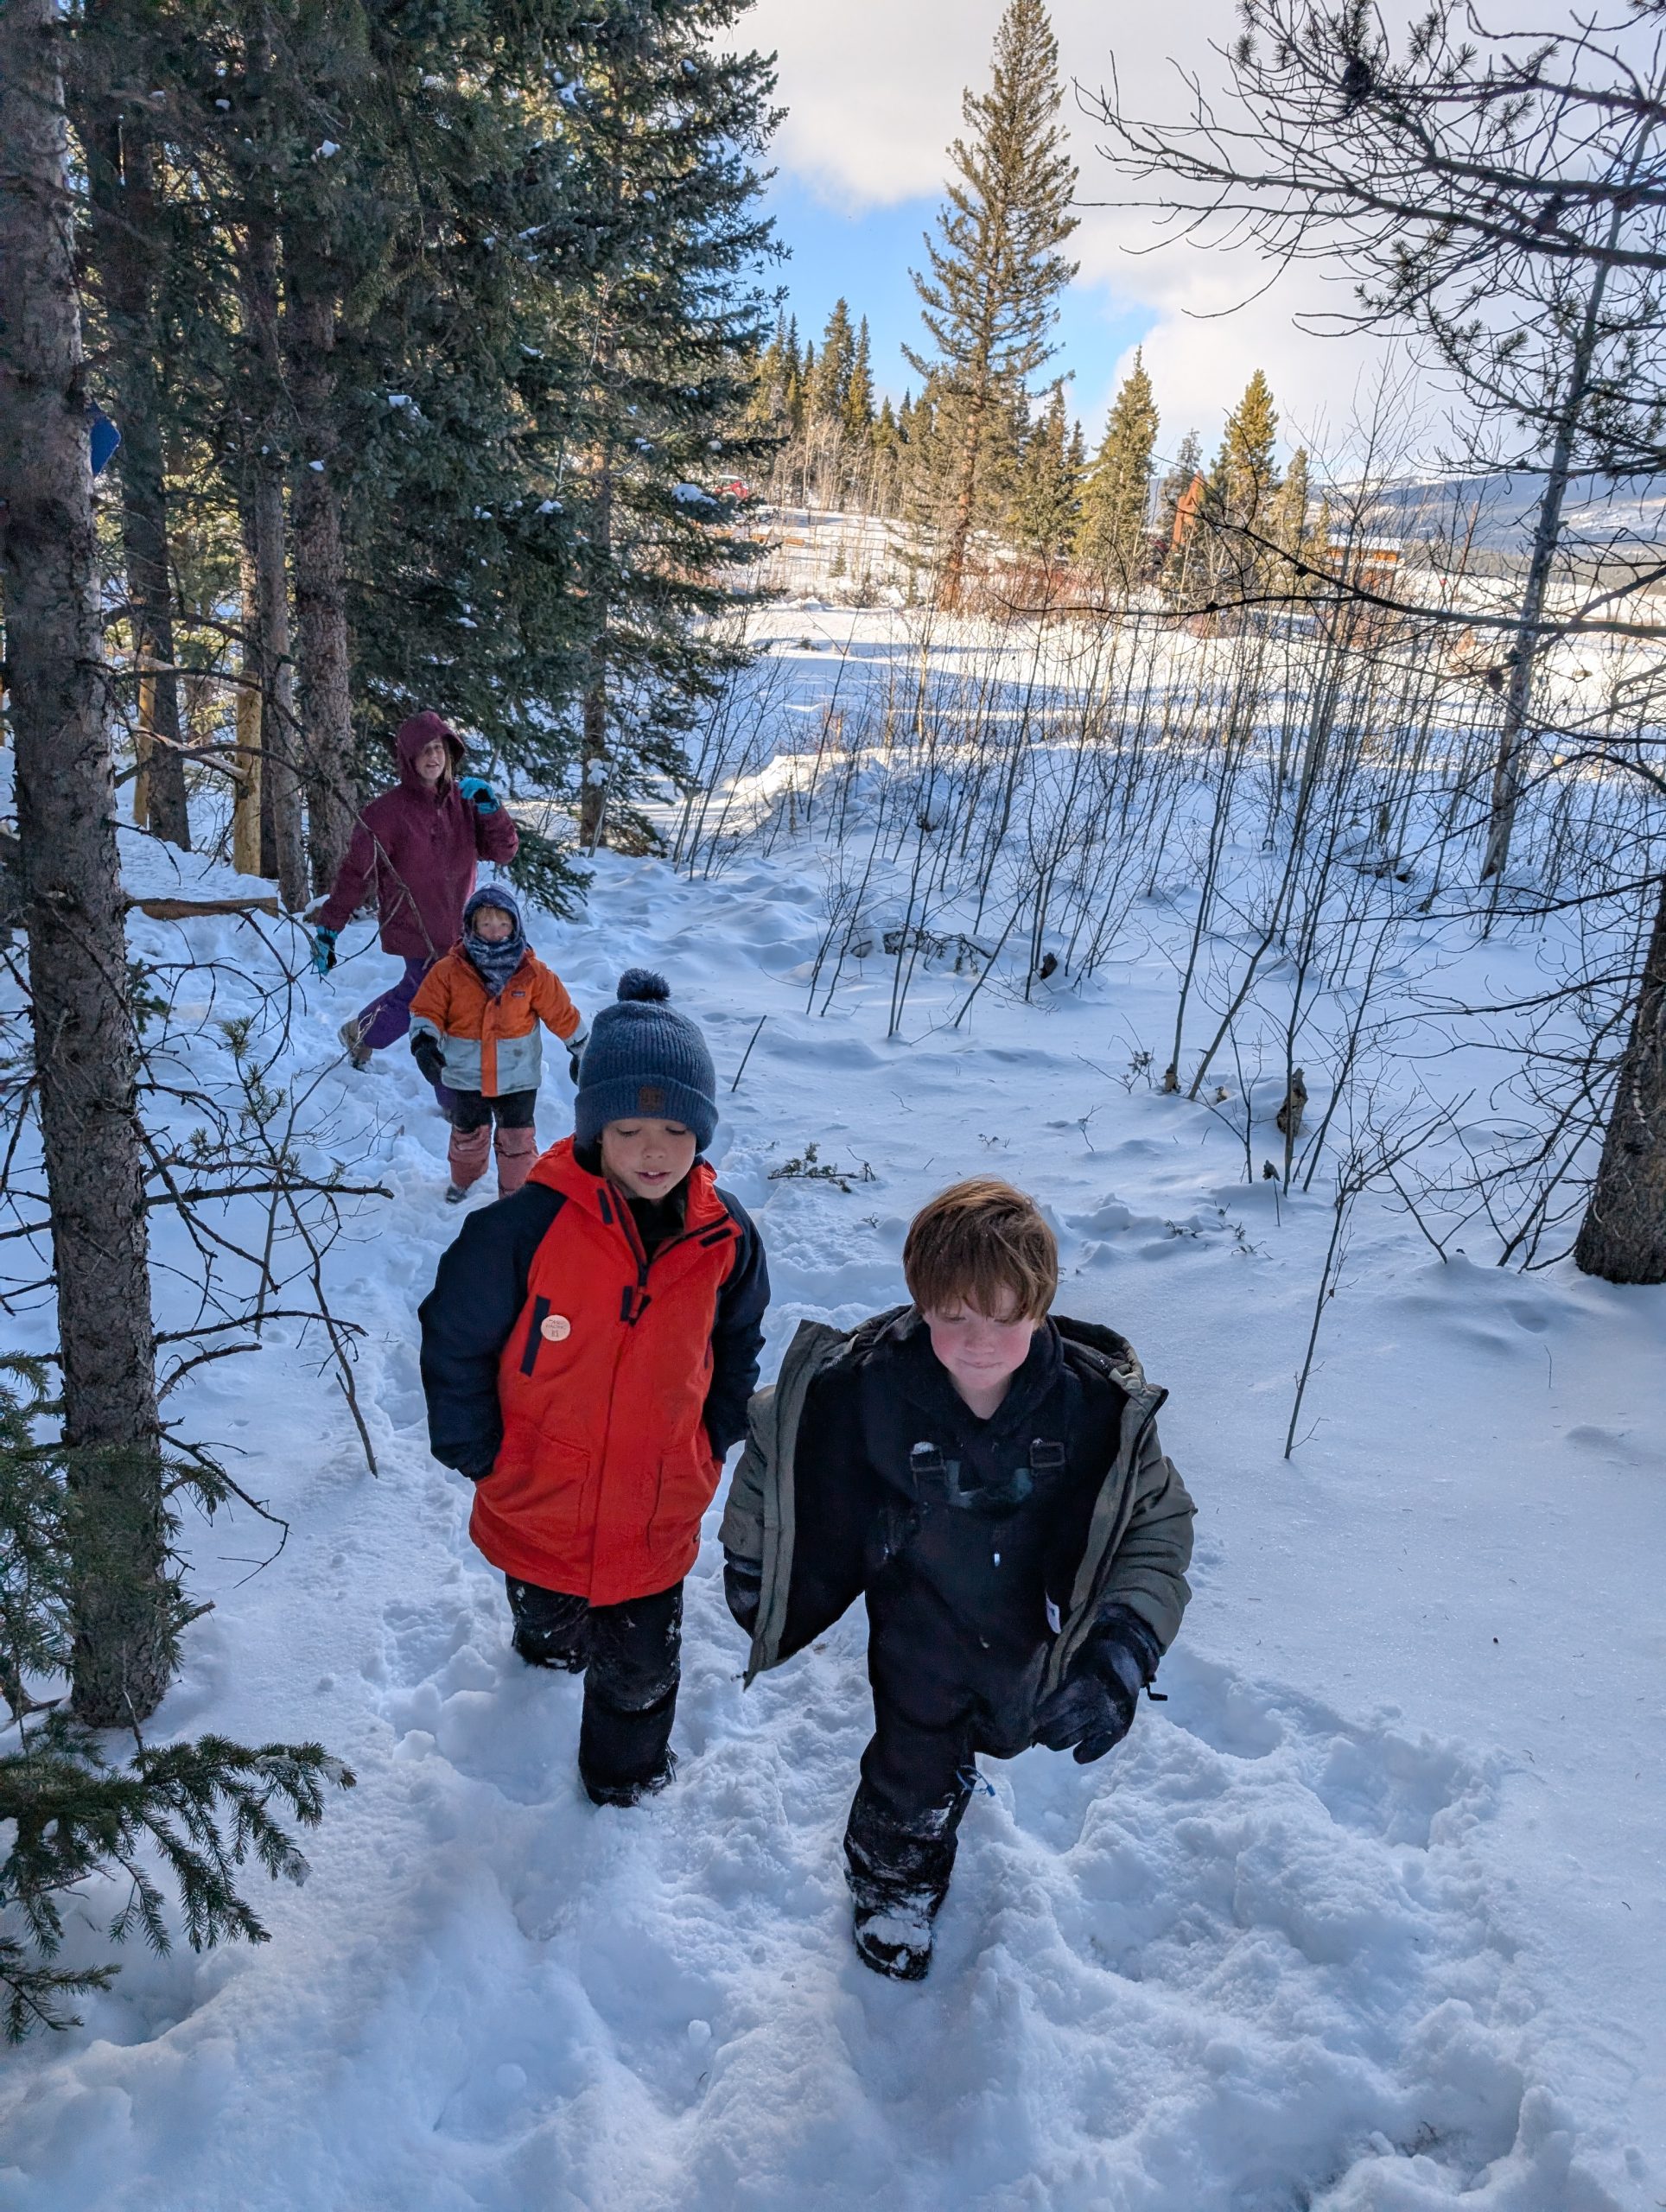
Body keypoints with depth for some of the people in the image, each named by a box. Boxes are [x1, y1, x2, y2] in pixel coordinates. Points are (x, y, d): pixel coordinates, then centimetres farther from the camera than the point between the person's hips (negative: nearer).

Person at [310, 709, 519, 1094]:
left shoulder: (464, 801, 3)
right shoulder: (389, 811, -12)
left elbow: (503, 852, 0)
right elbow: (356, 872, -9)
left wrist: (489, 808, -16)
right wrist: (328, 927, -9)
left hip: (458, 929, 6)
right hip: (417, 932, -6)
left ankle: (360, 1033, 48)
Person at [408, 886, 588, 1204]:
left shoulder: (532, 973, -7)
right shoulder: (450, 970, -9)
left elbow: (562, 1013, 1)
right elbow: (426, 1008, -7)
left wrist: (580, 1051, 7)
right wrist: (424, 1041, -26)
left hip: (518, 1076, -1)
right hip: (466, 1075, 1)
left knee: (517, 1139, 6)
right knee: (468, 1134, 19)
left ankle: (516, 1194, 25)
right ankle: (463, 1180, 47)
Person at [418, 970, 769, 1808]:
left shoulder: (725, 1238, -12)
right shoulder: (527, 1226, -24)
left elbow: (736, 1348, 8)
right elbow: (453, 1339, -11)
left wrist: (713, 1443, 4)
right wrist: (479, 1455, -8)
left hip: (658, 1515, 1)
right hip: (536, 1511, -1)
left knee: (641, 1670, 16)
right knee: (550, 1625, 28)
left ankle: (626, 1769, 48)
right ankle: (551, 1632, 65)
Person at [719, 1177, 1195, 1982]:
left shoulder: (1096, 1401, -29)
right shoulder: (865, 1386, -31)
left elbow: (1159, 1522, -16)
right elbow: (775, 1431, -11)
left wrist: (1125, 1647, -28)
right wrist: (748, 1558, 0)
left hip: (1031, 1637, 2)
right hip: (916, 1637, -2)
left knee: (1006, 1735, 30)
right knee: (913, 1774, 16)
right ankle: (891, 1883, 51)